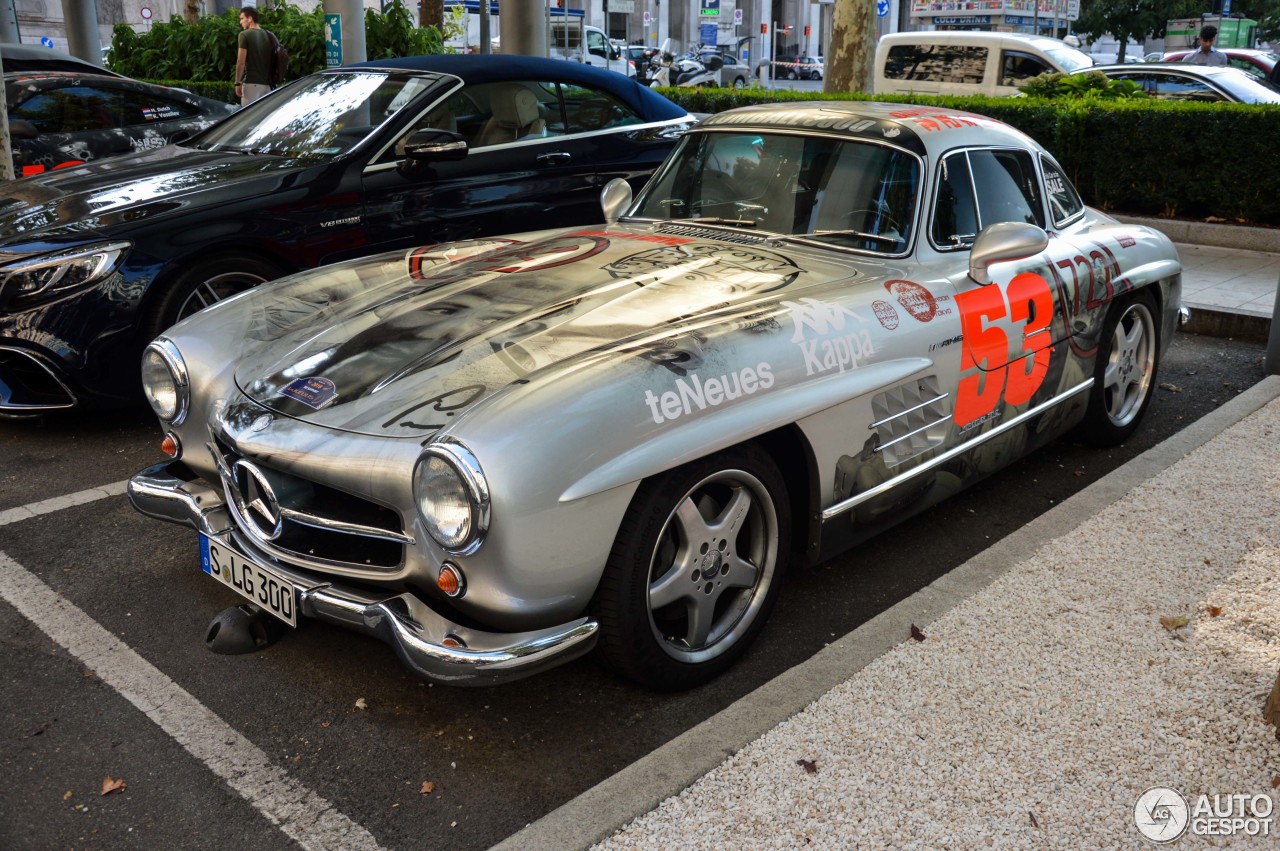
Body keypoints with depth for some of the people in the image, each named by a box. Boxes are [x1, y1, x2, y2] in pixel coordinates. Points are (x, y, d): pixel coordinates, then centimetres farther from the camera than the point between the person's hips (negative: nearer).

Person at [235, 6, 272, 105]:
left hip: (251, 82, -6)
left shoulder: (245, 35, -6)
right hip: (266, 82, 6)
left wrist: (238, 82, -6)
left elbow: (241, 61, -11)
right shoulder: (268, 35, 11)